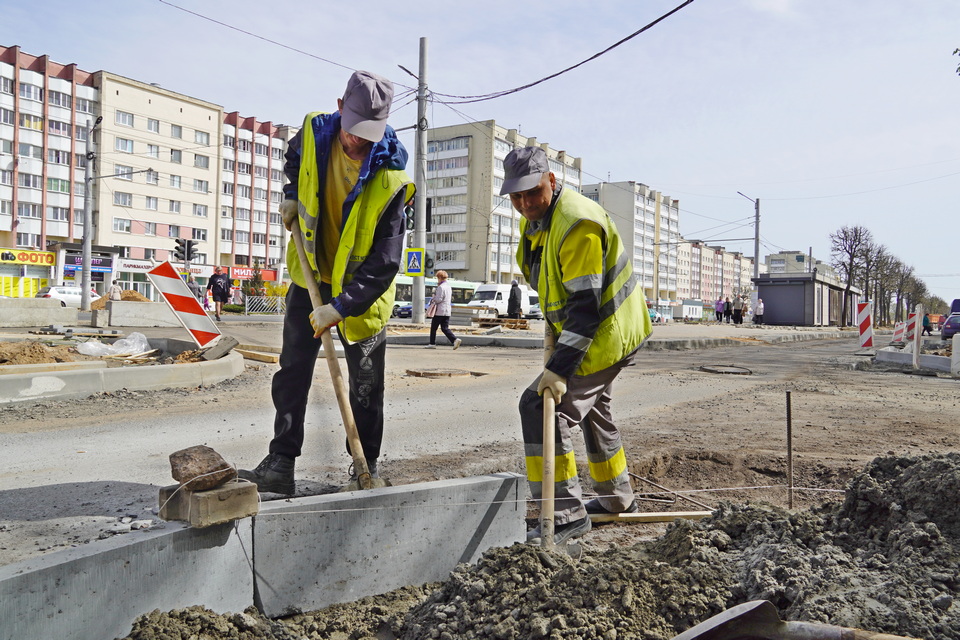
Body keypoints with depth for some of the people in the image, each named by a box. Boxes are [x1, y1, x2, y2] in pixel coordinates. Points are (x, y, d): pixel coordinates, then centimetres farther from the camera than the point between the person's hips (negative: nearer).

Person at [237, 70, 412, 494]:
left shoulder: (389, 179, -25)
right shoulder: (314, 132, -10)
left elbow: (384, 264, -25)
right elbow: (293, 161, 19)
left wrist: (340, 307, -30)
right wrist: (292, 197, 3)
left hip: (362, 286, -4)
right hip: (310, 274, 4)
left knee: (366, 386, 4)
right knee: (292, 371, 3)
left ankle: (367, 469, 20)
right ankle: (280, 465, 10)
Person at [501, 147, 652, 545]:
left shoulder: (577, 224, -27)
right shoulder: (535, 219, 5)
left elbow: (586, 305, -31)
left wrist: (559, 368, -34)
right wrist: (552, 328, 8)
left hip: (606, 335, -11)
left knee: (539, 405, -16)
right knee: (592, 408, 24)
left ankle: (567, 513, -11)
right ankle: (617, 498, 43)